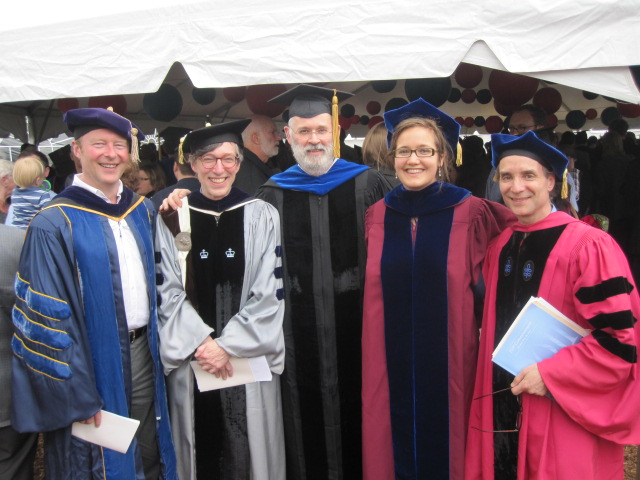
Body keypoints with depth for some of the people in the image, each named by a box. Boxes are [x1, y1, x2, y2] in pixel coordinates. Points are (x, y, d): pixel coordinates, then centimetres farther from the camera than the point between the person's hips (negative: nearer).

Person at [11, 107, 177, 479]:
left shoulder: (143, 210, 6)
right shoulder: (54, 224, -12)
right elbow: (46, 317, -14)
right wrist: (78, 397, -15)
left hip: (144, 353, 5)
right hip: (92, 363, -5)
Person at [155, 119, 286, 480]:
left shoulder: (262, 216, 0)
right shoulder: (173, 218, 2)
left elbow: (269, 293, -4)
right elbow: (168, 291, -1)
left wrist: (228, 345, -10)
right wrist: (201, 342, -12)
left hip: (249, 358, 0)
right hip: (192, 361, 1)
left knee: (250, 450, 7)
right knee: (201, 446, 10)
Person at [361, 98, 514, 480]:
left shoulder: (470, 213, -6)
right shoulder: (376, 217, 4)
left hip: (450, 364, -2)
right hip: (391, 365, 2)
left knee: (447, 447, 13)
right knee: (394, 448, 14)